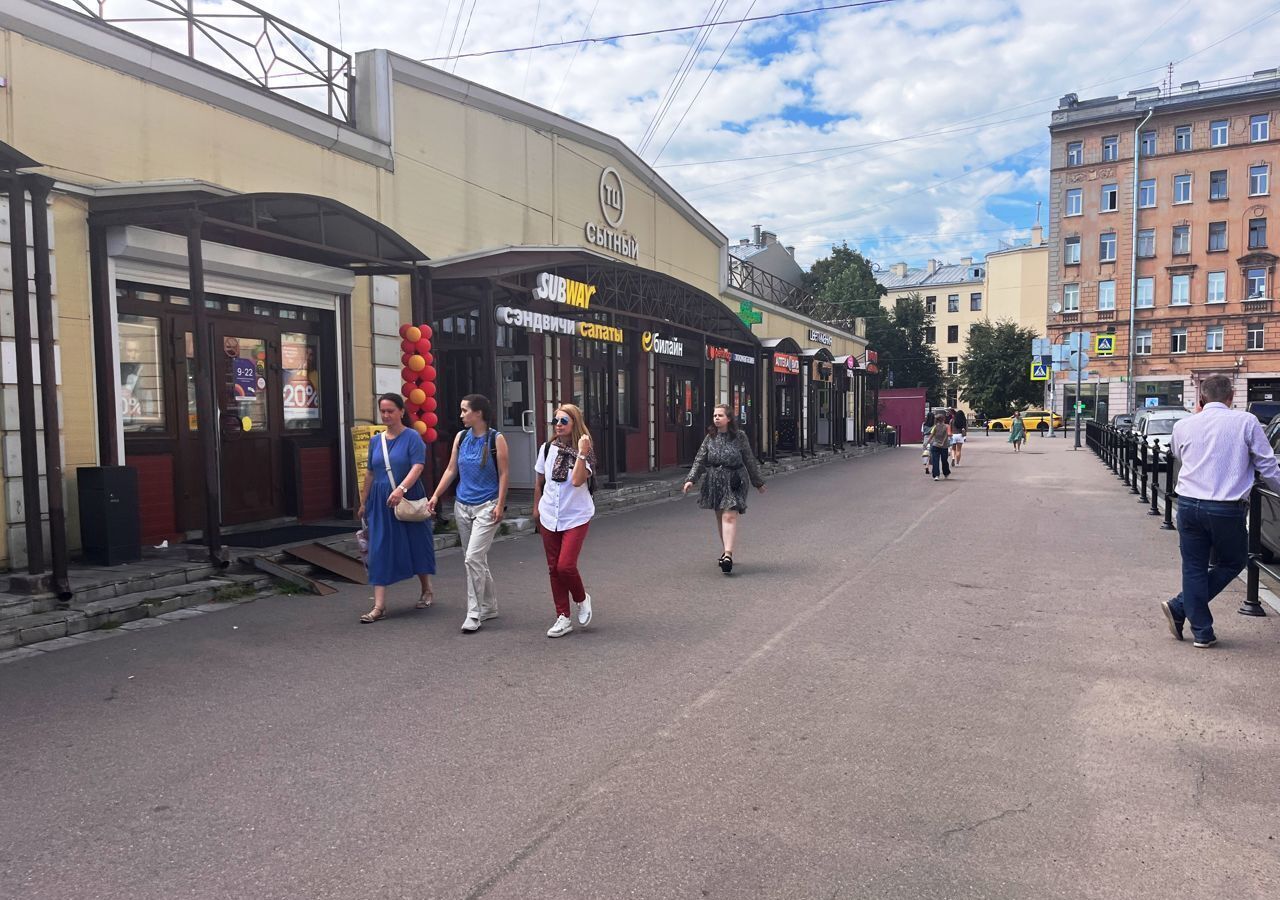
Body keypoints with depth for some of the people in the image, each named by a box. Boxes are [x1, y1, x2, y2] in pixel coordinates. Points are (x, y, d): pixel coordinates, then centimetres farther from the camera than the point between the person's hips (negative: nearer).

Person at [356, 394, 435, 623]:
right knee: (379, 550, -1)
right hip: (380, 502, 4)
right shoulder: (376, 441, 10)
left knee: (416, 544, 8)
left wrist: (401, 489, -33)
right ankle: (379, 605, 0)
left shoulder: (412, 437, -7)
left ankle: (426, 590, 32)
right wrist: (363, 503, 18)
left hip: (408, 499, -4)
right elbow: (370, 473, 17)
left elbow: (418, 467, -18)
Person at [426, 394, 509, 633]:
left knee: (473, 557, -15)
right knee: (477, 560, 13)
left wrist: (500, 505, -13)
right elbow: (451, 470, 11)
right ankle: (489, 607, 27)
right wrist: (436, 496, 3)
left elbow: (503, 474, -7)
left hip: (487, 506, -6)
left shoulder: (496, 439, -7)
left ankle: (474, 614, -8)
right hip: (462, 506, 6)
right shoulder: (461, 437, 7)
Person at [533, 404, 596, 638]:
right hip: (549, 517, 4)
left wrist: (582, 453, -27)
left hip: (576, 517, -4)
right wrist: (536, 508, 19)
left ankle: (581, 600, 18)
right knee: (553, 568, 7)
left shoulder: (585, 452, -9)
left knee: (565, 566, -13)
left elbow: (577, 480, -24)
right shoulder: (547, 449, 3)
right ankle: (563, 617, 18)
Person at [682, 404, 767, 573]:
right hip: (714, 481, 4)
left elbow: (749, 461, 5)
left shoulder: (739, 437, -2)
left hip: (733, 482, -4)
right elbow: (700, 460, 3)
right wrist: (691, 479, -9)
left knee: (729, 517, -15)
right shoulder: (710, 438, 6)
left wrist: (758, 482, 11)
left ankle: (728, 555, -23)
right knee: (719, 517, 11)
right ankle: (726, 551, 24)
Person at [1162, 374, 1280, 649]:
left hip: (1188, 504, 3)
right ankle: (1180, 607, 7)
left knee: (1194, 567, 11)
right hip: (1227, 509, -2)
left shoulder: (1183, 425, 4)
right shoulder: (1246, 422, -3)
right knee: (1231, 563, 17)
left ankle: (1202, 631, 12)